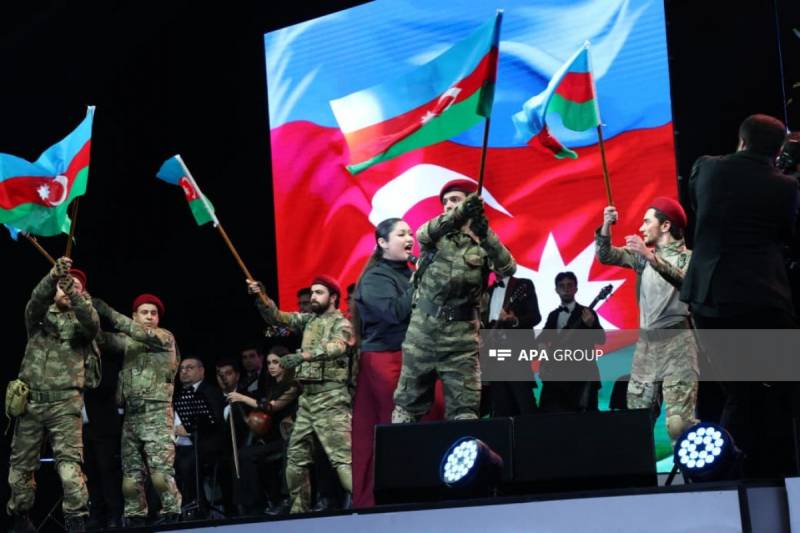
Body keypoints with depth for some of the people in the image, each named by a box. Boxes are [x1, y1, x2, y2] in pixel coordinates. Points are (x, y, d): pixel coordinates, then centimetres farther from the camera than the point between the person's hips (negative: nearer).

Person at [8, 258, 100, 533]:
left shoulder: (80, 321, 11)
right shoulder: (41, 316, 12)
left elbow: (93, 325, -14)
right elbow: (36, 299, -12)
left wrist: (75, 295, -30)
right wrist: (53, 276, -33)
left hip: (65, 402, -2)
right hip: (31, 400, 2)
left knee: (69, 460, -15)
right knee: (21, 462, 6)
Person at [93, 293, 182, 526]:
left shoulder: (165, 337, 5)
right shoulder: (128, 341, 17)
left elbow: (146, 334, -14)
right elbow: (104, 339, 3)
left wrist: (109, 313, -19)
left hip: (157, 412, -5)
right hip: (131, 415, 5)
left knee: (160, 471, -15)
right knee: (131, 472, 3)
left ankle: (171, 516, -8)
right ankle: (135, 519, 9)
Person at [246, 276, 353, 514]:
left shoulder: (341, 323, -5)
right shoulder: (308, 320, 18)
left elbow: (337, 346, -25)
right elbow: (276, 316, 14)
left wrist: (303, 355, -39)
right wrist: (261, 297, -4)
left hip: (330, 398, -8)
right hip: (306, 398, 8)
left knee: (342, 457, -17)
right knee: (296, 456, 11)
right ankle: (299, 510, 20)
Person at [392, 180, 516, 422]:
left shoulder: (483, 245, 3)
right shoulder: (436, 236, 6)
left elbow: (508, 269, -15)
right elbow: (423, 233, -18)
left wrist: (485, 234, -32)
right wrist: (460, 213, -38)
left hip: (461, 337, -1)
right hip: (421, 333, 1)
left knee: (464, 409, -3)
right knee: (407, 402, 7)